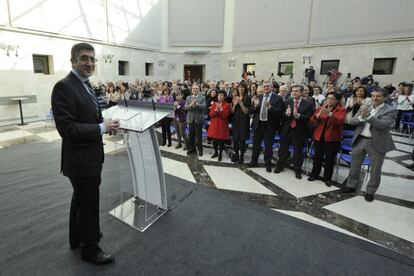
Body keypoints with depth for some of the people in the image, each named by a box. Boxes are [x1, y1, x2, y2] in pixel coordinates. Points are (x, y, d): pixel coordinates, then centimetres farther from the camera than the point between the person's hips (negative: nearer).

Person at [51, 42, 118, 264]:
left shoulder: (85, 85, 10)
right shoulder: (64, 87, -20)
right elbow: (66, 128, -26)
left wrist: (105, 123, 3)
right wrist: (101, 128, -23)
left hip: (88, 156, 10)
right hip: (82, 159, -10)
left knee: (81, 199, 24)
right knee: (89, 203, 5)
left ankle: (77, 238, 45)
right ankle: (90, 248, 27)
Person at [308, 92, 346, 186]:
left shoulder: (342, 110, -1)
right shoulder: (320, 108, 7)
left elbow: (340, 121, -19)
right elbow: (312, 121, 0)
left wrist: (329, 113, -32)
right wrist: (319, 114, -19)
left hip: (332, 138, -2)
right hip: (319, 137, 3)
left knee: (330, 159, 2)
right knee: (317, 157, 10)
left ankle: (327, 178, 15)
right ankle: (314, 174, 24)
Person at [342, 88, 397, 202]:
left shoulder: (390, 111, -6)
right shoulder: (364, 107, 6)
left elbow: (383, 125, -22)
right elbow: (351, 121, -2)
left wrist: (368, 116, -29)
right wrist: (361, 117, -21)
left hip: (377, 143, -3)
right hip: (360, 140, 4)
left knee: (375, 170, 9)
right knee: (354, 166, 15)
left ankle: (370, 192, 27)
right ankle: (351, 186, 33)